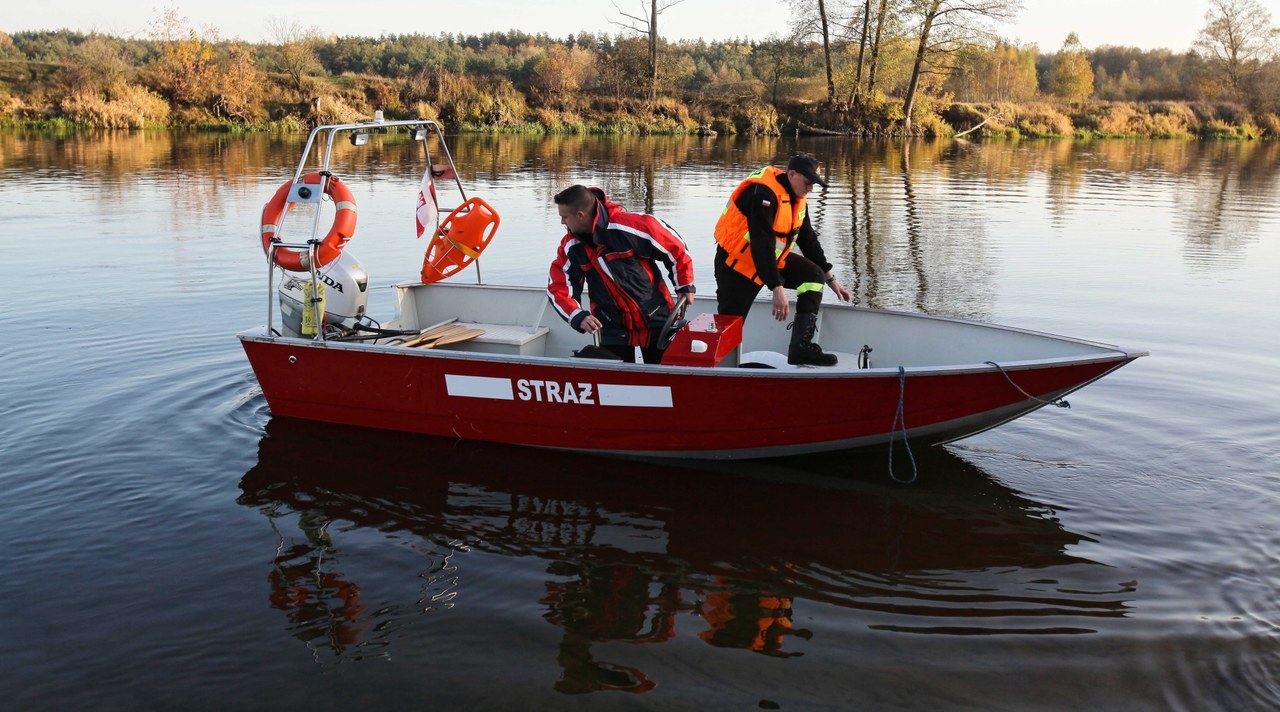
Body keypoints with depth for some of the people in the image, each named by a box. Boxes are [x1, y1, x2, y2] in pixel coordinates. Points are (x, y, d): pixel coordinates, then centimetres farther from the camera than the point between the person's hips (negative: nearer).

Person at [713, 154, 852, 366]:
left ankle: (801, 348, -9)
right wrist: (777, 288, -38)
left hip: (773, 258, 8)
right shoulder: (764, 193, -27)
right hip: (737, 262, -8)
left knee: (814, 276, -6)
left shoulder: (797, 197, 2)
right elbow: (762, 244, -34)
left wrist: (831, 278, 10)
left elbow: (808, 239, 11)